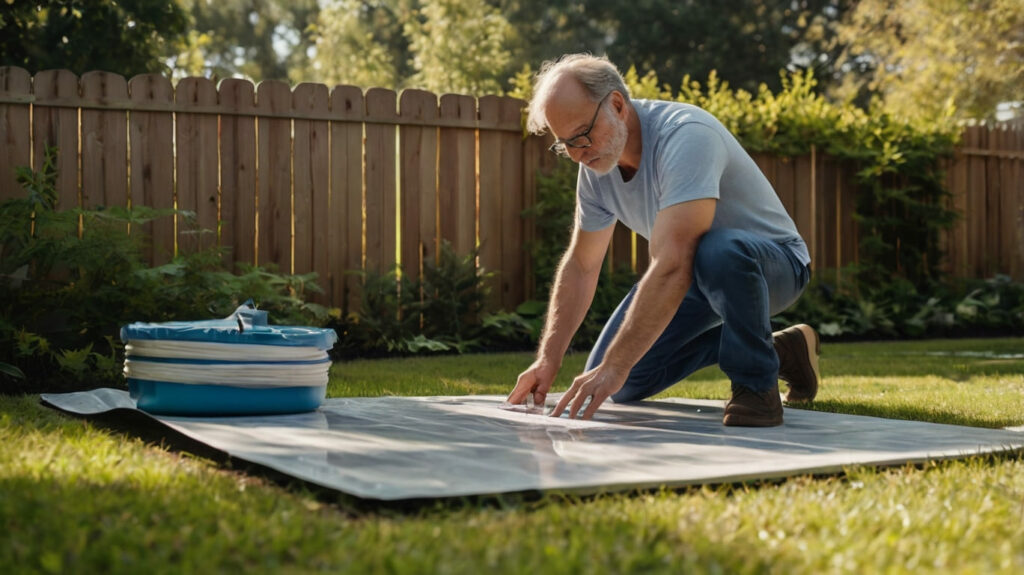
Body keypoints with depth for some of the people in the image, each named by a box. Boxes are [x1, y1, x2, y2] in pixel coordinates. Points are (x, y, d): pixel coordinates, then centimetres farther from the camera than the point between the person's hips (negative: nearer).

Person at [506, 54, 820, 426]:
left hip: (771, 261, -8)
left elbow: (672, 266, -41)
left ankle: (756, 385, -16)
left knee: (719, 251, -42)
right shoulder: (596, 161, -6)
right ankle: (779, 351, 14)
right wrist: (548, 361, -8)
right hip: (699, 279, 8)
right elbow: (580, 266, 2)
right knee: (623, 387, 1)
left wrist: (615, 367, -44)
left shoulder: (685, 136, -32)